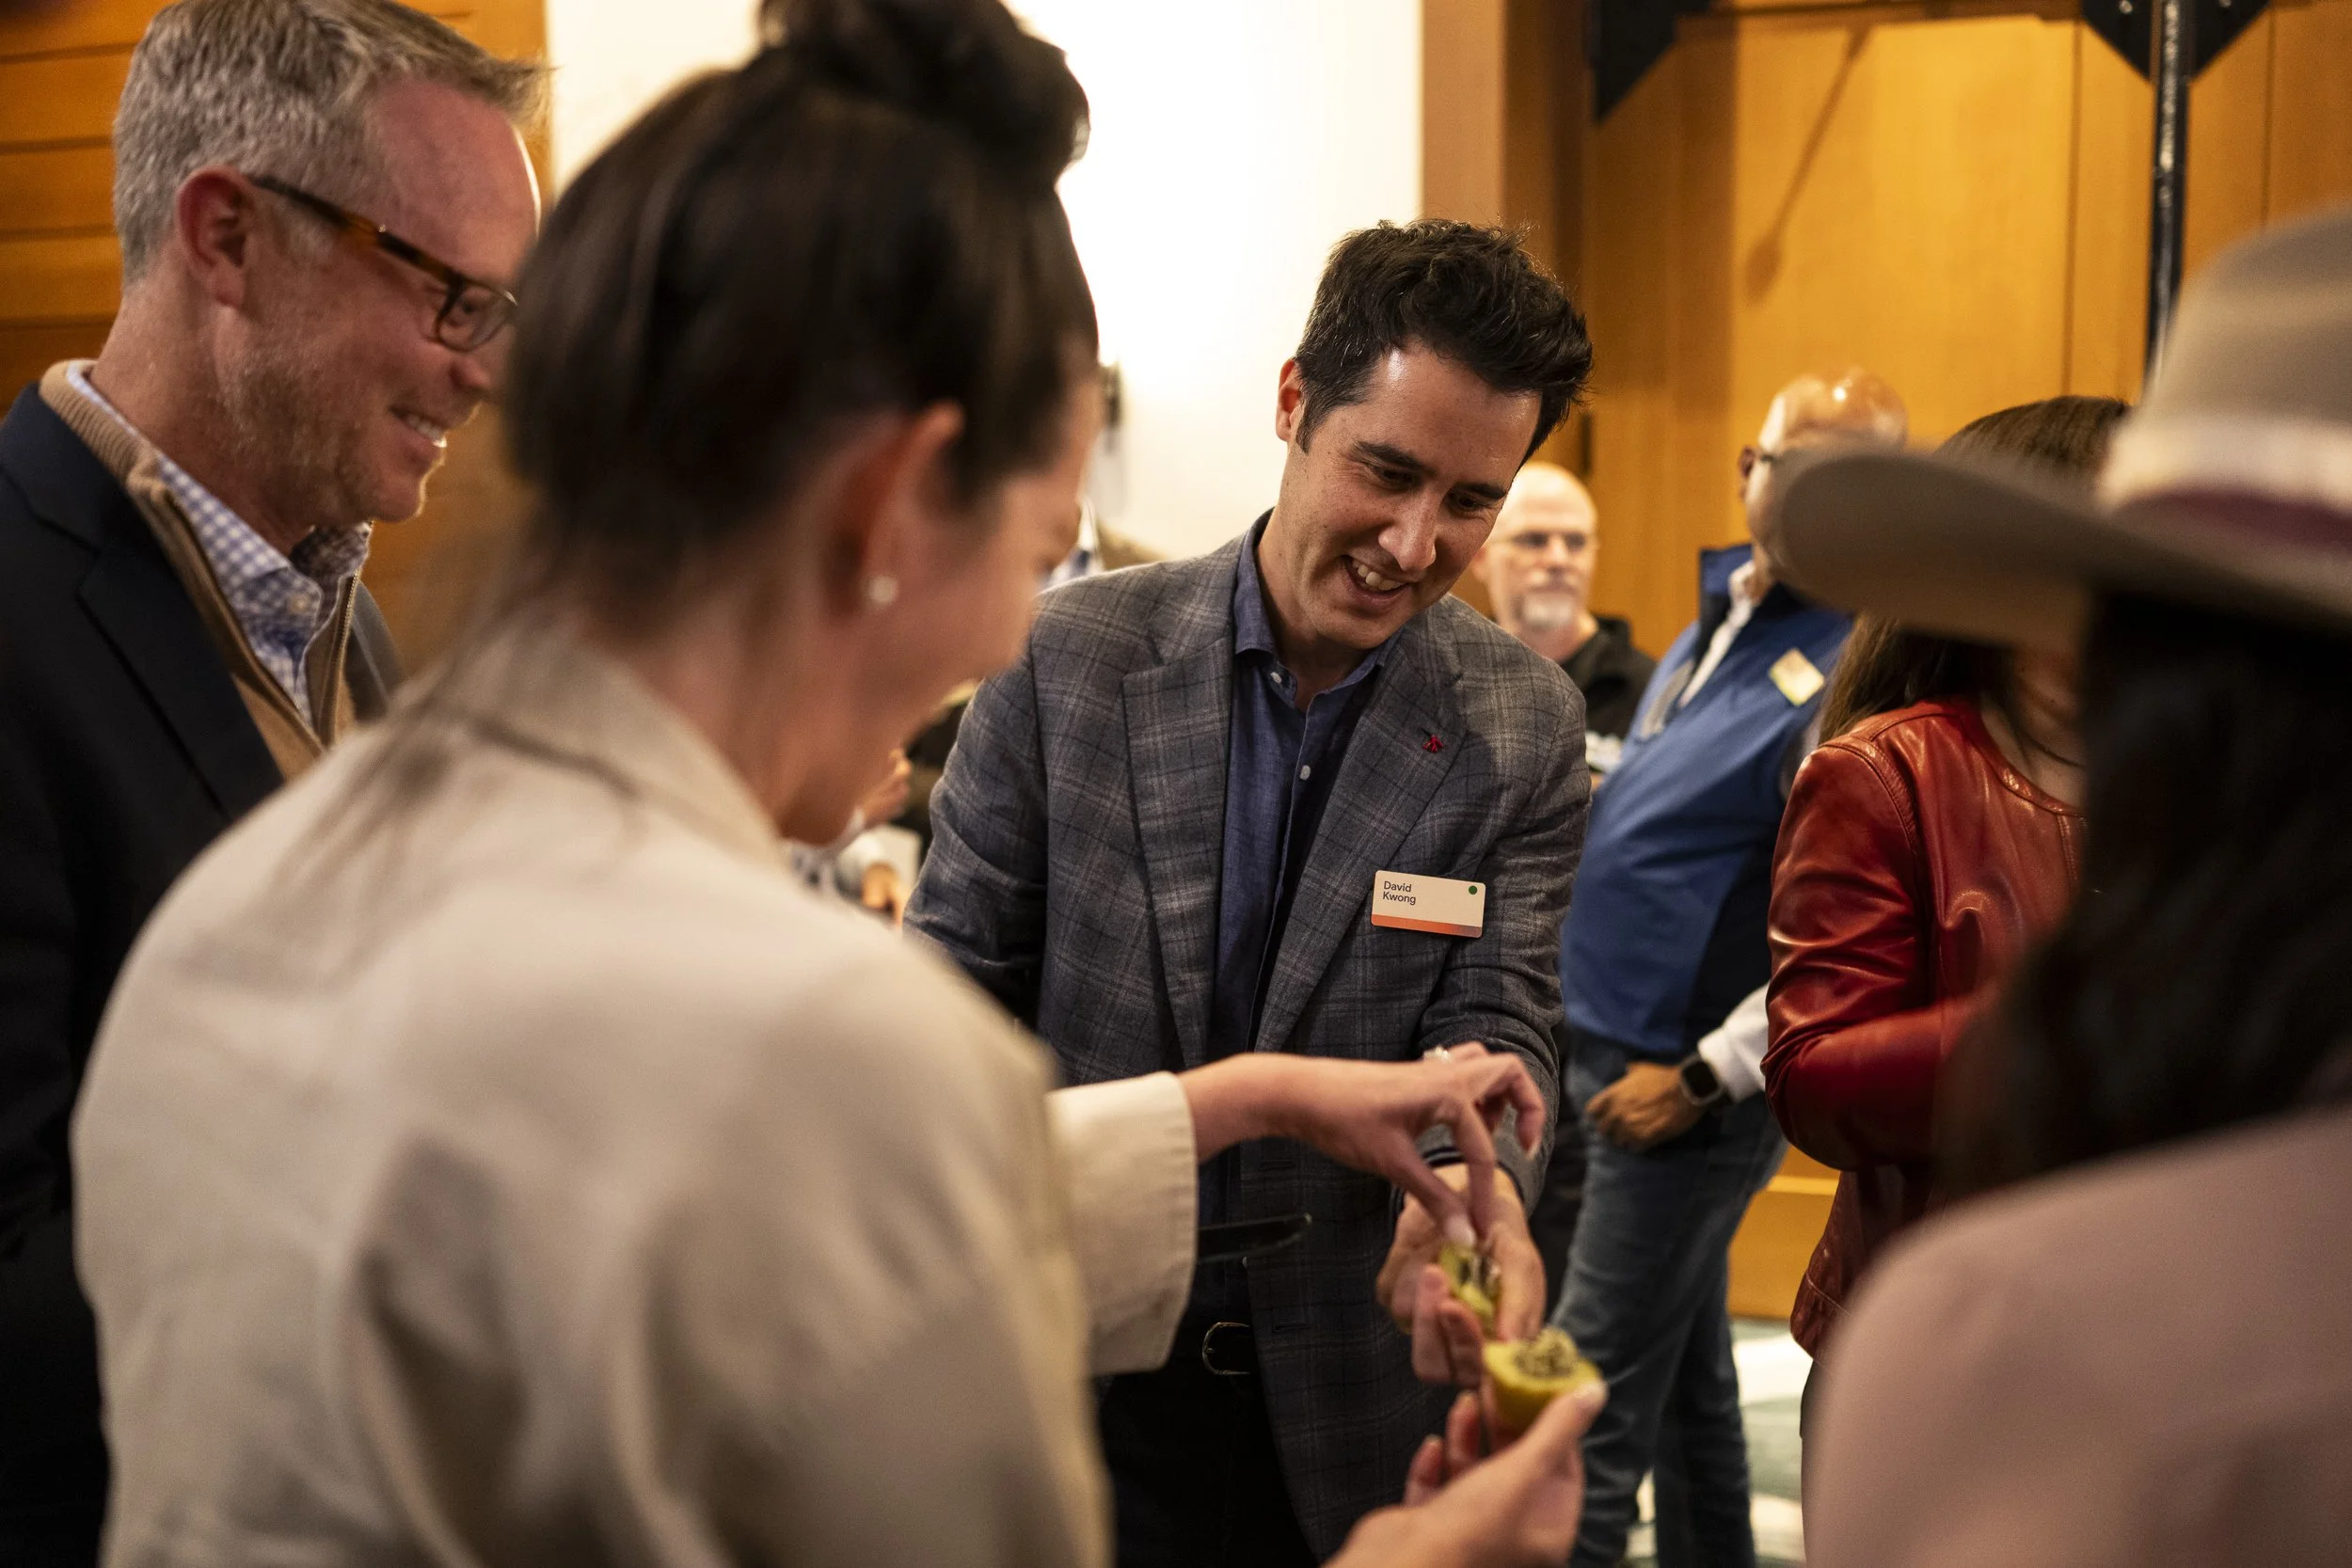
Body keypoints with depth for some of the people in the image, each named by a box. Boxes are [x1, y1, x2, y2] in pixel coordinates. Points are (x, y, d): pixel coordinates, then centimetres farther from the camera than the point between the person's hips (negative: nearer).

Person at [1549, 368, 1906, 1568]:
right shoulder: (1713, 624, 10)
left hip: (1692, 1090, -8)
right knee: (1685, 1380, 19)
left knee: (1592, 1397, -5)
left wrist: (1702, 1076, -18)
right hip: (1605, 1055, 8)